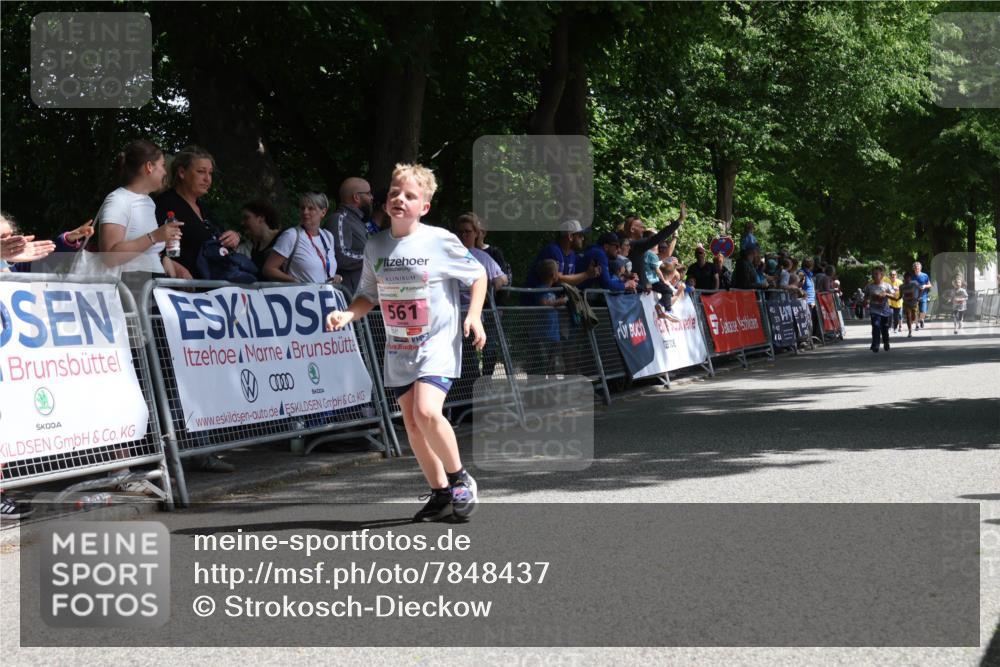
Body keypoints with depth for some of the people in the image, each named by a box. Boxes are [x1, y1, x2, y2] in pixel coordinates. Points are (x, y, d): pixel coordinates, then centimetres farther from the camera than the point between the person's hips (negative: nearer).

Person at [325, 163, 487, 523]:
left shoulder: (440, 241, -10)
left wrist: (474, 316, -10)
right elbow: (369, 295, 13)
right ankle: (441, 494, 21)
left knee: (427, 412, -24)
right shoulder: (375, 246, 3)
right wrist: (348, 314, -7)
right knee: (412, 424, 7)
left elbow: (478, 274, 2)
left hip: (438, 343, -6)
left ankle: (460, 478, -3)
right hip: (398, 348, 6)